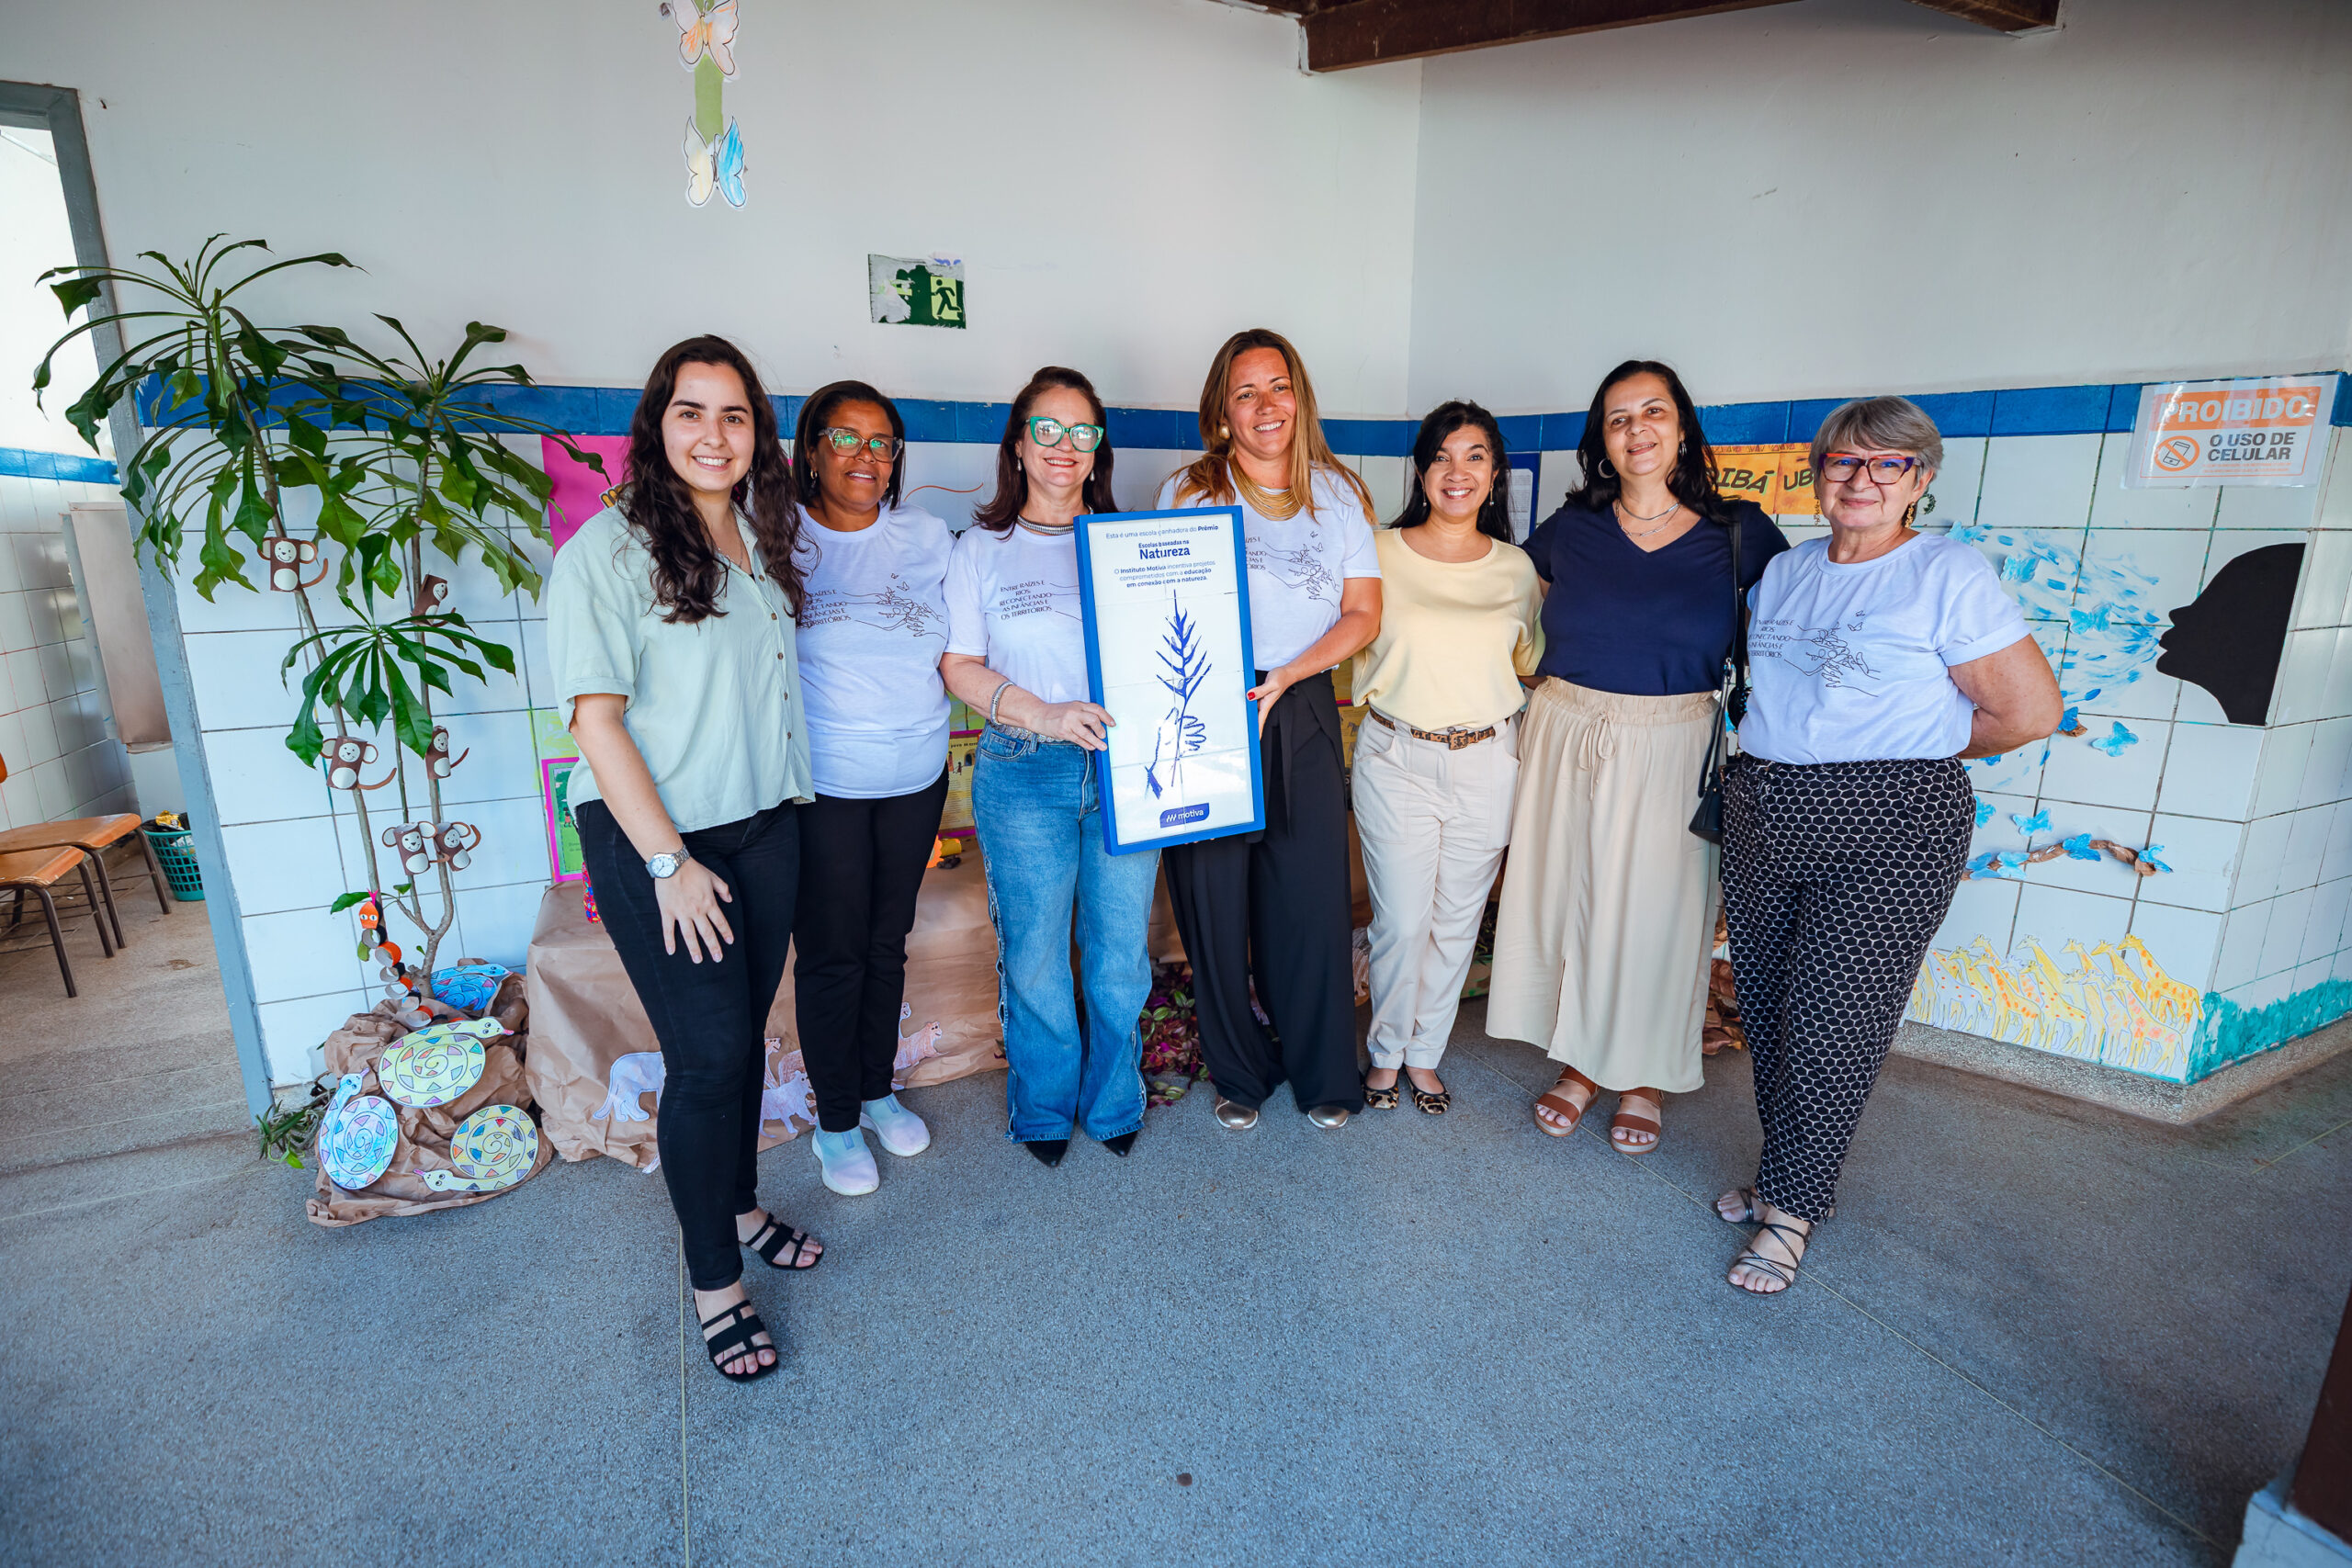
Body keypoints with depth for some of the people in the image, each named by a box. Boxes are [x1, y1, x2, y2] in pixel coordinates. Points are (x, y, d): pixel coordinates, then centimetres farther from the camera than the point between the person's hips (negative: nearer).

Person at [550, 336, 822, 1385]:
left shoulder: (761, 540, 9)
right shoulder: (610, 549, -12)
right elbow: (595, 719, -14)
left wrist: (787, 803, 11)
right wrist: (669, 863, -17)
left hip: (764, 827, 6)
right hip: (653, 840, -6)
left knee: (745, 1035, 16)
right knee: (707, 1055, -2)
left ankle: (738, 1209, 38)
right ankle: (714, 1284, 18)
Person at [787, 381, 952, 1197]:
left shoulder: (926, 534, 5)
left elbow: (955, 650, 11)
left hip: (916, 776, 4)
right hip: (821, 784, -3)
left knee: (887, 943, 17)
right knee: (832, 954, 6)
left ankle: (878, 1090, 37)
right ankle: (836, 1121, 25)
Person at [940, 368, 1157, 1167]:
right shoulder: (982, 547, 5)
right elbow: (959, 666, 0)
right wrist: (1045, 715, -15)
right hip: (1024, 776, -1)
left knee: (1121, 956, 9)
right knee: (1033, 958, 8)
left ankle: (1113, 1101, 31)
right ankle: (1043, 1108, 31)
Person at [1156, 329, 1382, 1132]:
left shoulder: (1338, 494, 8)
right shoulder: (1186, 493, 4)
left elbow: (1363, 614, 4)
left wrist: (1285, 676, -11)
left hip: (1303, 716, 1)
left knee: (1312, 899, 4)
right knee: (1214, 900, 4)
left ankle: (1324, 1073, 25)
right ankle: (1239, 1072, 25)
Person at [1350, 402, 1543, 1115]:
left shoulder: (1516, 569, 6)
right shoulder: (1379, 553, -1)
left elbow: (1532, 661, 16)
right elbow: (1350, 641, 4)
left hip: (1486, 762, 3)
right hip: (1396, 759, -2)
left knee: (1458, 920, 12)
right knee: (1401, 921, 1)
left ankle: (1424, 1052, 32)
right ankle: (1386, 1051, 26)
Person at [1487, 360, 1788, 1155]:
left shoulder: (1739, 532, -1)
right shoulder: (1569, 528, 2)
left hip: (1672, 753, -1)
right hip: (1566, 741, 2)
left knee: (1654, 910, 8)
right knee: (1565, 897, 9)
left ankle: (1645, 1076, 29)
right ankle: (1582, 1061, 28)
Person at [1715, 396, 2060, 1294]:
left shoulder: (1950, 576, -6)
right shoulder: (1783, 571, 12)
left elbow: (2031, 712, -6)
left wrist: (1905, 751, 1)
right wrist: (1782, 752, 9)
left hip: (1888, 828, -6)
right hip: (1763, 816, 6)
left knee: (1833, 1024, -1)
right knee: (1766, 1009, 11)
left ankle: (1792, 1206, 14)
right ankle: (1790, 1172, 29)